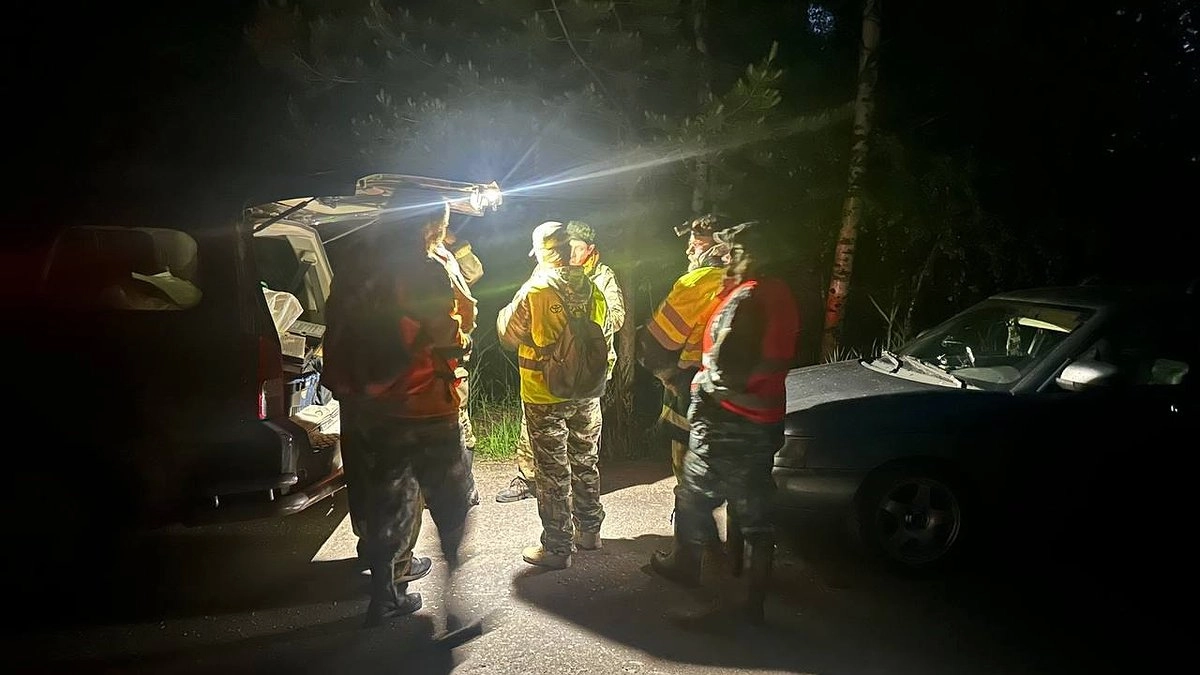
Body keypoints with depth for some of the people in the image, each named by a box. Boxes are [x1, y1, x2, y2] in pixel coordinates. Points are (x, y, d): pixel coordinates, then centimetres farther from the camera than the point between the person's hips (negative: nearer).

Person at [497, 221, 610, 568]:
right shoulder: (592, 288, -2)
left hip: (545, 396, -5)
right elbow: (607, 334, 8)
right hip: (587, 393, 5)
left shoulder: (535, 290, -17)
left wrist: (504, 313, 11)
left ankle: (557, 547, 13)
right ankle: (589, 530, 34)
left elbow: (509, 335, -6)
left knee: (553, 471, 4)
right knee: (585, 461, 19)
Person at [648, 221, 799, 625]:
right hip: (766, 421, 8)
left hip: (728, 422, -8)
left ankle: (685, 563, 37)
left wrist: (702, 383, -7)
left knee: (695, 494, 16)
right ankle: (755, 602, 19)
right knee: (755, 511, 13)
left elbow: (725, 368, -26)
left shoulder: (744, 299, -20)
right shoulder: (780, 295, 7)